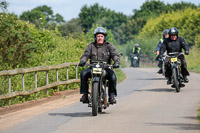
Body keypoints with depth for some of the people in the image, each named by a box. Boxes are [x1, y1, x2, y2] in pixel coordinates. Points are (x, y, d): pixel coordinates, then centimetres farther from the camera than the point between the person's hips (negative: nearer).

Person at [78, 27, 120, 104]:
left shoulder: (109, 46, 5)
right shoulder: (91, 46, 9)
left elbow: (115, 54, -8)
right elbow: (86, 54, -2)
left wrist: (116, 62, -31)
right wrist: (82, 61, -25)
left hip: (106, 68, -1)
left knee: (112, 76, -31)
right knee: (83, 74, -26)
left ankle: (112, 95, -17)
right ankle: (85, 94, -18)